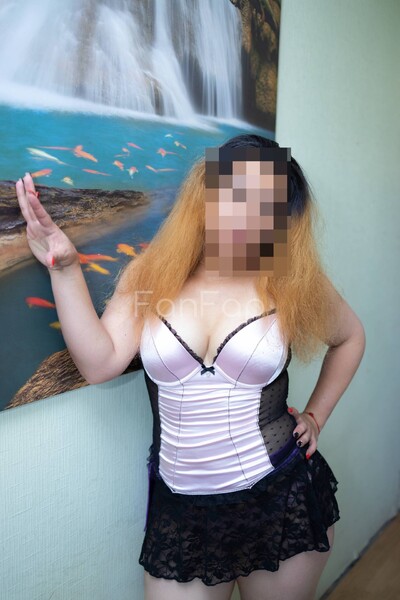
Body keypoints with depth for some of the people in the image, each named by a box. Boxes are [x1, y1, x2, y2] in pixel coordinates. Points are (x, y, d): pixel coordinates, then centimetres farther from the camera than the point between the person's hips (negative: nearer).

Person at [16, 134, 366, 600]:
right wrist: (65, 267, -20)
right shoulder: (149, 274, -6)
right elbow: (99, 363, -14)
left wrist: (315, 416, 4)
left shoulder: (293, 283, -8)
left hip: (281, 500, 1)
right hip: (179, 509, 1)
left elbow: (350, 337, 10)